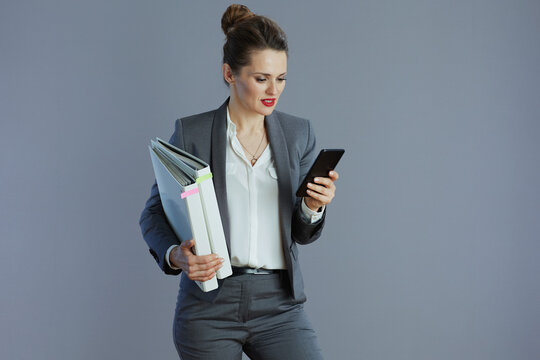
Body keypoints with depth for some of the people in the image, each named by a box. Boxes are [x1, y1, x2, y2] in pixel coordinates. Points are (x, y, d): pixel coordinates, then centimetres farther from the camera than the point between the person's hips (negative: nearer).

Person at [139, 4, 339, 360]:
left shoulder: (298, 133, 7)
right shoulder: (192, 133, -1)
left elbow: (302, 234, 10)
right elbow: (154, 213, 3)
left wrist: (313, 207, -12)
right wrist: (175, 255, -18)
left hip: (278, 304, 2)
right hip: (209, 304, -2)